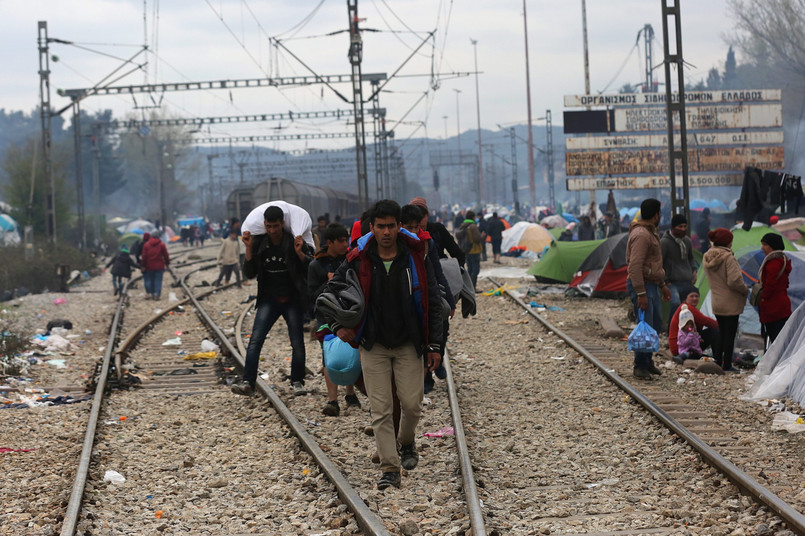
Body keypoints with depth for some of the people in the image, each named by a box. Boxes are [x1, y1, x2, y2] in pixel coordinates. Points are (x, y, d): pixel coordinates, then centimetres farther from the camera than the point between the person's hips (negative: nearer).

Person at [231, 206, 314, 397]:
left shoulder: (294, 242, -7)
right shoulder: (259, 243, 0)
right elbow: (249, 274, 0)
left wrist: (300, 253, -24)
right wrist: (249, 249, -11)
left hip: (292, 300, -1)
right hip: (268, 300, 2)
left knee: (297, 343, 3)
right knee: (255, 340, -12)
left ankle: (297, 382, 20)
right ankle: (247, 383, -16)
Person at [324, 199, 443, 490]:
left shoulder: (415, 258, -5)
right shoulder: (359, 261, -5)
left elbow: (432, 302, 0)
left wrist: (434, 345, -2)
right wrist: (337, 326, -4)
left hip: (408, 345, 0)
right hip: (373, 346, 0)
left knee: (412, 403, -2)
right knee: (380, 409, -4)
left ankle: (407, 443, 30)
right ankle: (390, 469, -2)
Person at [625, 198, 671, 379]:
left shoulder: (650, 232, 17)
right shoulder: (641, 235, -17)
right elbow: (635, 266, -24)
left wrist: (662, 285, 27)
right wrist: (641, 294, -26)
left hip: (651, 284, 10)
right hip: (641, 285, -10)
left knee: (655, 326, 13)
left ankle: (647, 361, 25)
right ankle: (640, 366, -3)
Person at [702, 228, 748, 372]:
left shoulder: (707, 258, 6)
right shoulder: (728, 258, -19)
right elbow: (734, 281, -23)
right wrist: (745, 290, -5)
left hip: (716, 303, 7)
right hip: (730, 303, -7)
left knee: (721, 332, 18)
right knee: (730, 334, 0)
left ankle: (717, 361, 20)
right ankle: (727, 365, 3)